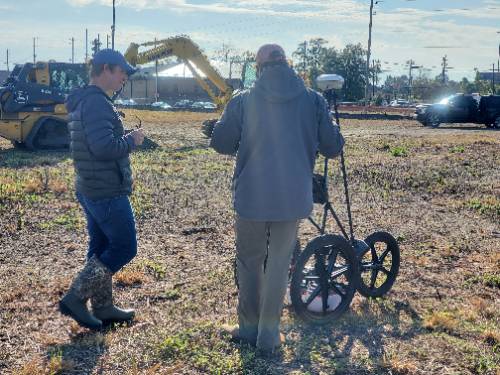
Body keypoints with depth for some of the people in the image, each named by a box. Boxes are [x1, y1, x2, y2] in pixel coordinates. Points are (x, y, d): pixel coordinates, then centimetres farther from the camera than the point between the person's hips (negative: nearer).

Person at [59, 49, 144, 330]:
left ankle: (103, 307, 24)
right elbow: (103, 146, -28)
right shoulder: (97, 102, -19)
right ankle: (76, 298, 0)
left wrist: (125, 139, 8)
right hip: (108, 192, -10)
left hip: (90, 189, 10)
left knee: (102, 248, 15)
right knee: (124, 247, -2)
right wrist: (132, 140, -12)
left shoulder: (83, 101, 15)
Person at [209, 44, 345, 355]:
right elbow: (333, 147, 0)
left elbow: (222, 144, -1)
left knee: (249, 261, 17)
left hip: (251, 196, 0)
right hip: (293, 197, 1)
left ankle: (249, 328, 27)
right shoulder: (313, 100, -3)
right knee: (279, 264, 11)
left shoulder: (242, 101, -6)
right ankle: (269, 336, 16)